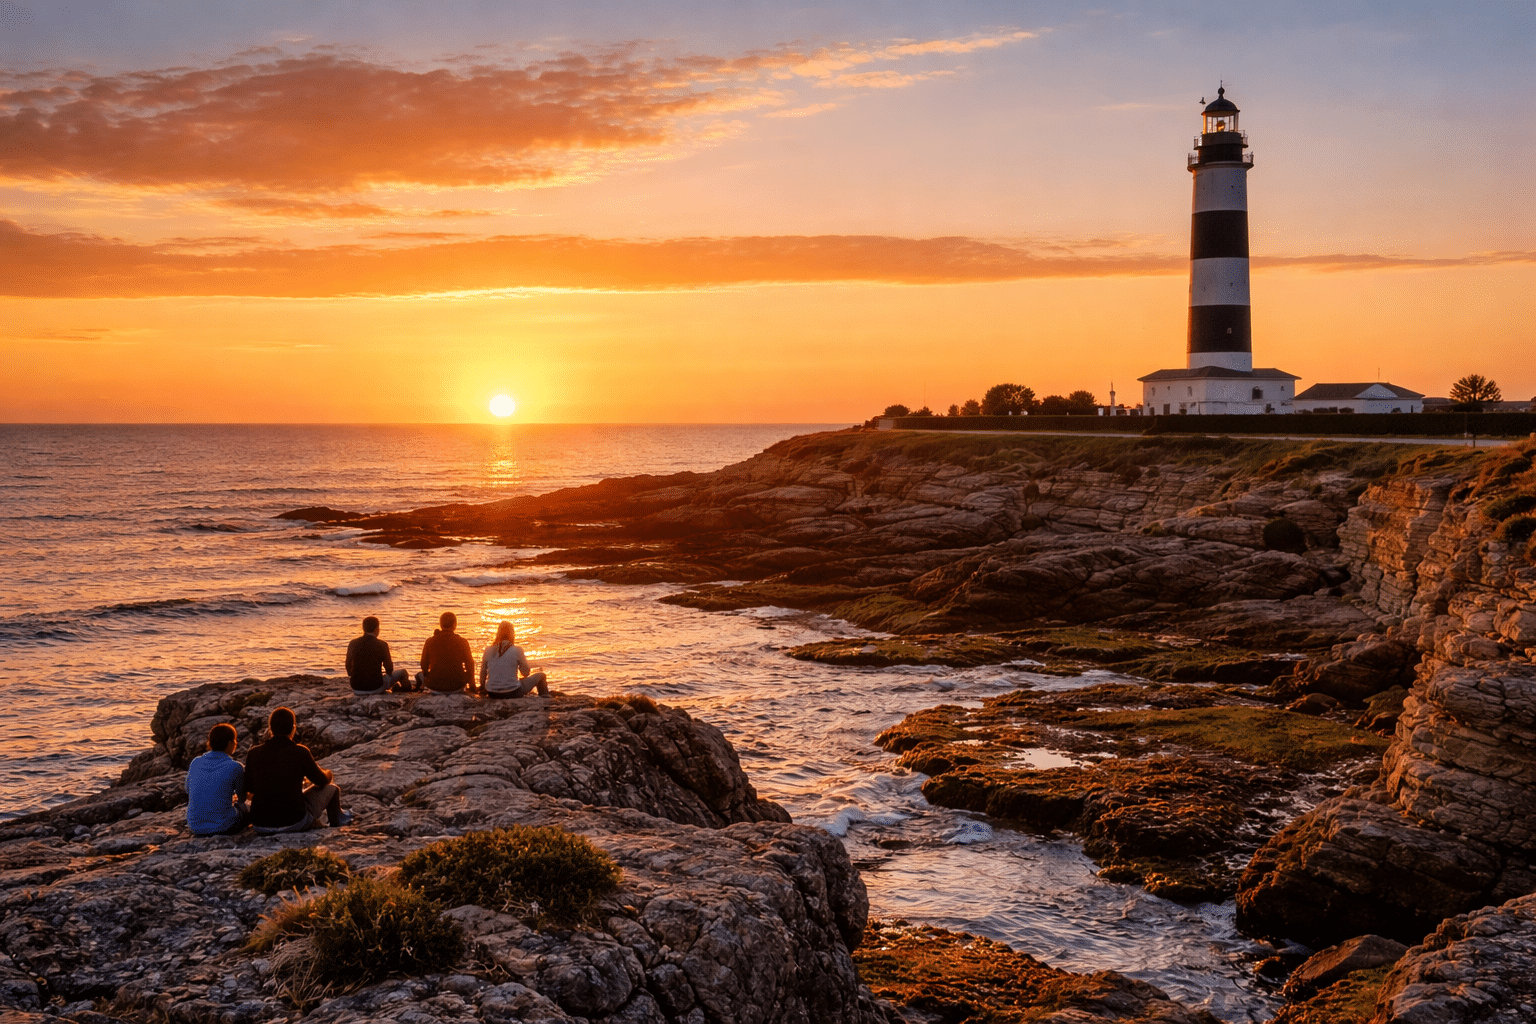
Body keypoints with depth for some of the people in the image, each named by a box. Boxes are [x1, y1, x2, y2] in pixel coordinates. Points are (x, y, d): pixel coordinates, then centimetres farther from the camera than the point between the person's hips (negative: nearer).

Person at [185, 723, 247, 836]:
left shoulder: (196, 762, 0)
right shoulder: (235, 767, -12)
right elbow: (242, 797, 4)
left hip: (195, 827, 5)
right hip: (224, 828, -5)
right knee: (242, 807, 28)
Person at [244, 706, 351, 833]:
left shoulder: (254, 753, -3)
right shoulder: (300, 752, -11)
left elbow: (249, 787, 14)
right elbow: (322, 781, 6)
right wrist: (327, 774, 31)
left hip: (260, 826, 4)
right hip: (294, 824, -4)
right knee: (331, 788, 19)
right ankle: (337, 821, 50)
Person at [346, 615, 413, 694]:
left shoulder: (353, 644, -2)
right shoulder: (382, 645, -12)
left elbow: (348, 667, 9)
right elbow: (389, 669, -3)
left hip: (356, 688, 4)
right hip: (375, 688, -4)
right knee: (402, 672, 20)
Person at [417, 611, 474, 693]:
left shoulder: (430, 642, -8)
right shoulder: (462, 642, -9)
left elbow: (424, 665, 2)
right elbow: (469, 664, 0)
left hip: (435, 686, 1)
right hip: (456, 686, -1)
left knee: (420, 675, 32)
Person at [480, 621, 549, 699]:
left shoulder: (488, 650, -2)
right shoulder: (517, 650, -11)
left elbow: (483, 673, 9)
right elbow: (526, 673, -1)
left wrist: (482, 687, 25)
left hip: (492, 694, 5)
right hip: (512, 693, -5)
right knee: (540, 675, 18)